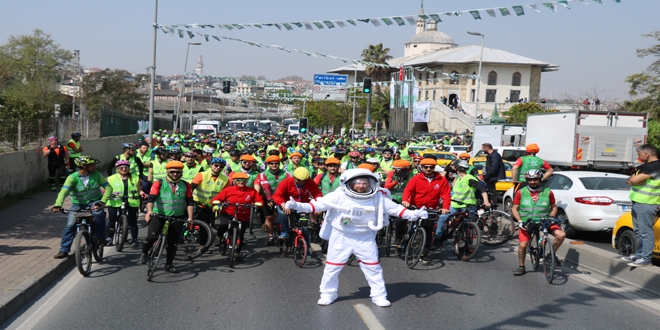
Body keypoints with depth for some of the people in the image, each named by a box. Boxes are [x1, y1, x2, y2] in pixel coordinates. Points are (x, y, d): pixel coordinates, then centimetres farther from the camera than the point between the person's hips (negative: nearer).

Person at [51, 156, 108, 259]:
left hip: (94, 202, 0)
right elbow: (64, 191, -28)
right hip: (78, 204, 0)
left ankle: (100, 238, -11)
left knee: (99, 213, -32)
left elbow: (108, 187, -14)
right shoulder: (73, 177, -16)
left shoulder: (96, 175, -9)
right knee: (70, 226, -12)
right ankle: (64, 250, 3)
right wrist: (57, 205, -45)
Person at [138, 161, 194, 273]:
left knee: (173, 241, 7)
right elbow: (151, 198, -16)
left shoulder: (186, 185, 3)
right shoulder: (159, 184, -5)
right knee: (151, 237, -19)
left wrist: (190, 217, -12)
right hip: (159, 215, -3)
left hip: (177, 217, 3)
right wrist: (149, 211, -34)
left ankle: (169, 264, 21)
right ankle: (144, 254, 9)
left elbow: (189, 202, 0)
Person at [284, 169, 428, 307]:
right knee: (332, 266, 6)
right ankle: (328, 294, 25)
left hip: (366, 238, 1)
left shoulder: (377, 198, -8)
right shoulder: (339, 195, -14)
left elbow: (394, 208, -2)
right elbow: (318, 204, -14)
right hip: (341, 237, -1)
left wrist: (413, 214, -12)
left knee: (373, 267, 5)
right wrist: (297, 206, -24)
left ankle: (379, 295, 20)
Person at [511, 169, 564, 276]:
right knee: (522, 245, -14)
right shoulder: (521, 193, -2)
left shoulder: (548, 192, 0)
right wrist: (520, 221, -11)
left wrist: (550, 218, -4)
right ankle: (521, 267, 10)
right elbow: (514, 209, 3)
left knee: (561, 235, -20)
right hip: (526, 222, -1)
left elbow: (554, 207, 12)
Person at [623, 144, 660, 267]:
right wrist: (632, 180, -7)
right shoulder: (644, 166, 17)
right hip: (637, 202, 10)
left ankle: (646, 258, -5)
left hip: (646, 204, -10)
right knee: (638, 231, 16)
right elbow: (630, 180, 15)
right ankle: (639, 255, 24)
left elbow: (634, 180, -22)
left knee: (646, 232, -7)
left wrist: (632, 179, 0)